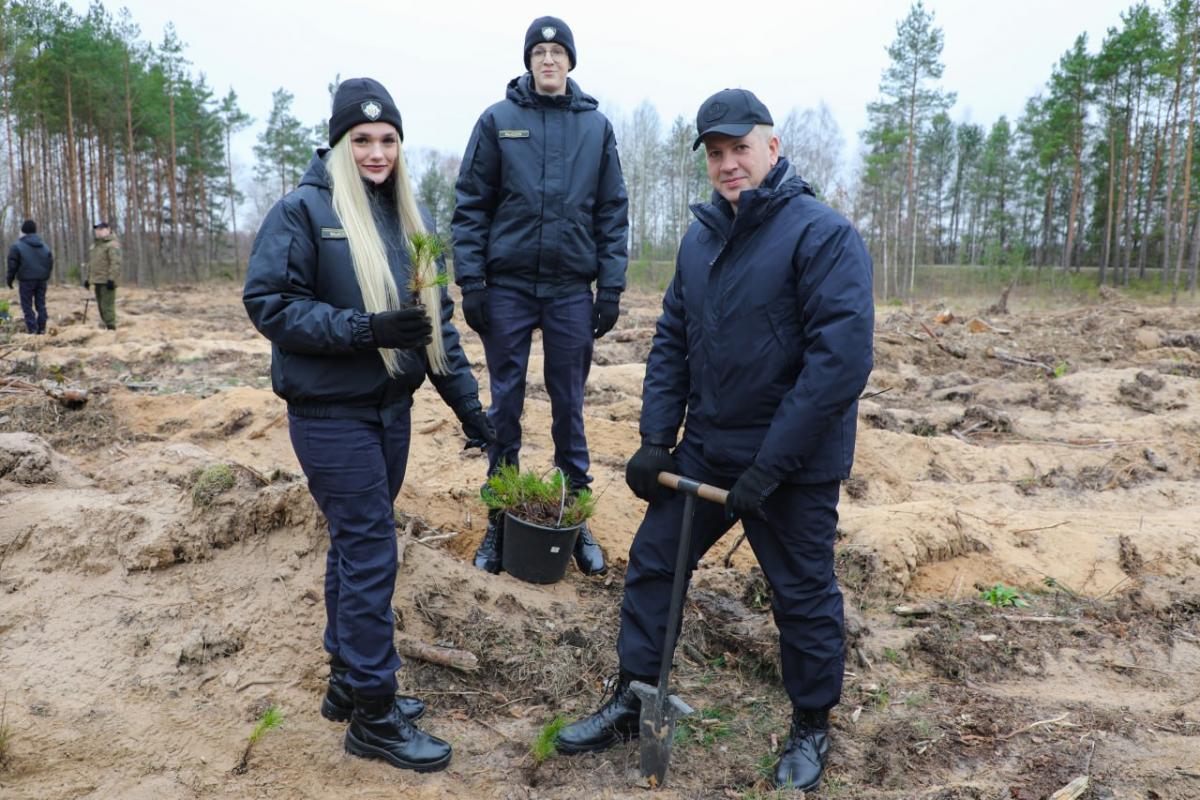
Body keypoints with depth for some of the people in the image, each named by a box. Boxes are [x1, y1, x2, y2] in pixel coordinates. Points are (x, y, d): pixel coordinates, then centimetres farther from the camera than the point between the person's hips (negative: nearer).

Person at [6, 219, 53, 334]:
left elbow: (12, 265, -5)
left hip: (27, 279, -5)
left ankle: (32, 329, -6)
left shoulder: (17, 246, -5)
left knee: (27, 305, 1)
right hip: (42, 279, 5)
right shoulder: (45, 246, 11)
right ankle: (41, 328, 8)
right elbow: (50, 263, 12)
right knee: (41, 304, 10)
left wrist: (9, 279, 6)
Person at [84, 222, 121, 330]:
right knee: (101, 305, 12)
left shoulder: (112, 245, -10)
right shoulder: (95, 245, 20)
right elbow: (91, 263, 26)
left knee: (107, 305, -11)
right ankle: (106, 325, 19)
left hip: (107, 282, -9)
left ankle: (111, 328, -9)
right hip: (97, 281, 10)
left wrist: (111, 279, -25)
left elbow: (115, 263, -19)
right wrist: (88, 278, 22)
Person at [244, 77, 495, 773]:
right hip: (331, 413, -6)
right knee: (371, 553, -5)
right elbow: (269, 304, -14)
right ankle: (374, 715, 9)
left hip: (392, 408, 7)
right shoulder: (304, 211, -9)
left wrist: (468, 403, 8)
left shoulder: (408, 216, 10)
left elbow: (437, 318, 12)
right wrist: (364, 328, -24)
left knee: (358, 545, 15)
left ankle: (348, 681, 31)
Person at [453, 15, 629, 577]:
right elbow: (470, 206, 2)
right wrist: (470, 282, -6)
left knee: (569, 406, 7)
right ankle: (500, 518, 19)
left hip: (571, 290, 1)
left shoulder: (596, 126, 8)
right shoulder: (497, 121, 4)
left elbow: (613, 212, 7)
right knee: (505, 405, 5)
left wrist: (611, 287, 0)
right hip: (508, 287, 0)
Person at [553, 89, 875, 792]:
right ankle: (631, 703, 29)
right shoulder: (700, 239, 8)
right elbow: (672, 343, 11)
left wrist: (771, 465, -22)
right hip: (704, 449, 6)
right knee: (652, 563, 10)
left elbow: (842, 358, -21)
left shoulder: (823, 233, -14)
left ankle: (812, 728, 33)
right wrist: (656, 438, 1)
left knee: (804, 596, 9)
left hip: (793, 464, -6)